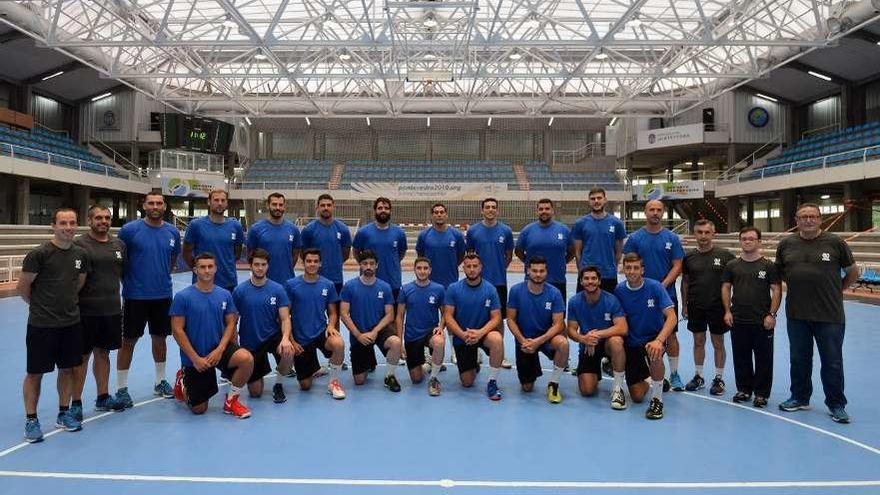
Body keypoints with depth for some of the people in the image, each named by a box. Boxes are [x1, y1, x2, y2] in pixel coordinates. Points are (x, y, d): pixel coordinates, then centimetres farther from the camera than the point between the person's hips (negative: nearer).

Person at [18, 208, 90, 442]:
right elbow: (23, 287, -6)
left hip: (71, 323, 5)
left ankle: (63, 414, 27)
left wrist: (67, 303, 12)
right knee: (35, 372, 5)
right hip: (41, 324, -5)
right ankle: (31, 420, 19)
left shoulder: (81, 254, 3)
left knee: (67, 369, 13)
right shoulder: (39, 254, -13)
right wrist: (40, 305, 5)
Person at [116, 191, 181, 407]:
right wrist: (128, 280, 1)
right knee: (128, 341, 4)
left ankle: (160, 381, 29)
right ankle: (121, 388, 15)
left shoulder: (172, 232, 1)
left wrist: (162, 276, 11)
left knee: (160, 338, 14)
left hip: (163, 295, 4)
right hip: (135, 296, -3)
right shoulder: (129, 229, -9)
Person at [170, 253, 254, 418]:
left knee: (247, 358, -30)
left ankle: (231, 400, -5)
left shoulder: (225, 295, -2)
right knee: (199, 409, 5)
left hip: (218, 349, 2)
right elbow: (177, 330, -11)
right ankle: (182, 382, 38)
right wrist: (195, 358, -16)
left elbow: (230, 324, 1)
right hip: (194, 358, -2)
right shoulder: (182, 297, -11)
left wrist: (220, 349, -15)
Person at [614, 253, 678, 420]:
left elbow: (672, 317, -22)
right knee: (637, 397, -2)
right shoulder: (619, 290, -6)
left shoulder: (655, 287, -15)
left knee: (655, 353, -41)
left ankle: (657, 400, -18)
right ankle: (646, 380, 36)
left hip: (653, 338, -2)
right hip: (631, 343, 2)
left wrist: (659, 341, -36)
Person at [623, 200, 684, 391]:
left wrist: (663, 285, -14)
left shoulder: (672, 238, 1)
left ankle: (674, 374, 16)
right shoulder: (635, 238, 2)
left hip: (667, 294, 0)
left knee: (670, 334, 4)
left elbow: (677, 266, -1)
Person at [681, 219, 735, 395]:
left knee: (718, 343, 7)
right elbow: (685, 282, 10)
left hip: (717, 306, -2)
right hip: (695, 307, 2)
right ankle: (699, 376, 24)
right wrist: (684, 305, 7)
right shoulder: (689, 257, 2)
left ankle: (719, 378, 20)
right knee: (698, 341, 11)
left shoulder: (724, 255, -6)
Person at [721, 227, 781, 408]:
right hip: (738, 320, 3)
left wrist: (772, 314, -9)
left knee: (763, 359, 4)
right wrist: (728, 311, 0)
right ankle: (744, 389, 24)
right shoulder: (732, 265, 7)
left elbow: (776, 290, -2)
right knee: (741, 357, 11)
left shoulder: (768, 265, 0)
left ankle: (761, 393, 16)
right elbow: (725, 288, 9)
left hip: (762, 321, -2)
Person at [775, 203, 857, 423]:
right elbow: (779, 272, 17)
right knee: (799, 360, 15)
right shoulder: (786, 245, 3)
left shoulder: (835, 242, -4)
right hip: (796, 314, 3)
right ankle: (799, 398, 31)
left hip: (830, 315, -3)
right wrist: (798, 286, 8)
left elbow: (853, 272, 7)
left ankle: (836, 405, 21)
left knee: (832, 363, 6)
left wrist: (836, 290, 6)